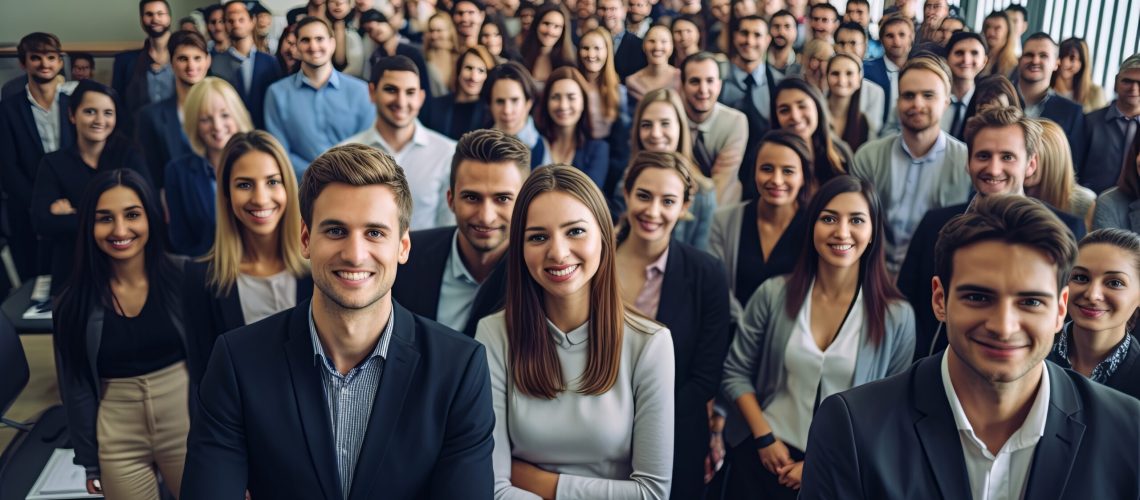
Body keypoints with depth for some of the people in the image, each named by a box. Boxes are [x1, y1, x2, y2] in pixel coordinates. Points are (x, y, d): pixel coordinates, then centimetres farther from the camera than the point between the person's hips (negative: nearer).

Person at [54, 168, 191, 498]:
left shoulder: (183, 278, -8)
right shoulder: (75, 302, -5)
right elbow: (77, 387, 2)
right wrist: (90, 463, 5)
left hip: (189, 429, -1)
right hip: (119, 444, 1)